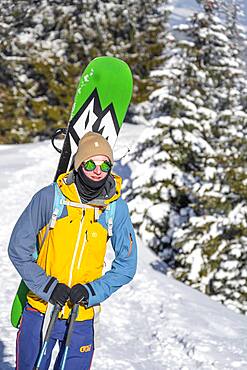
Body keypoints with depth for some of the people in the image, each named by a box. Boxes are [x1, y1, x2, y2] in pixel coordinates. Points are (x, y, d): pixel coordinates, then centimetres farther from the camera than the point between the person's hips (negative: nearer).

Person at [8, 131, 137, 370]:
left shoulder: (117, 207, -5)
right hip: (39, 313, -1)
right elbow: (18, 249, -3)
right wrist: (48, 286, -12)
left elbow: (126, 265, 1)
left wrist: (92, 291, -13)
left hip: (81, 318, 1)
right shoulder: (49, 197, -9)